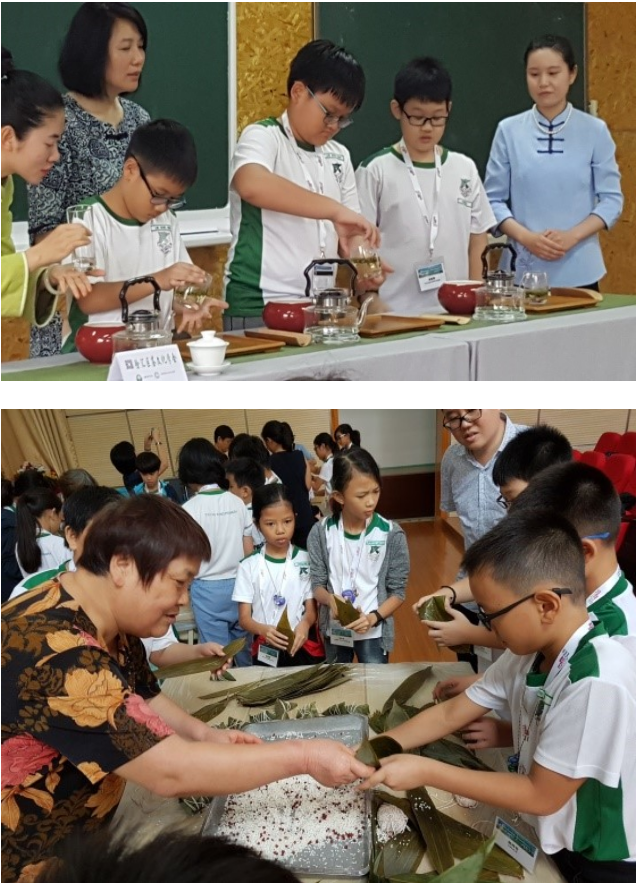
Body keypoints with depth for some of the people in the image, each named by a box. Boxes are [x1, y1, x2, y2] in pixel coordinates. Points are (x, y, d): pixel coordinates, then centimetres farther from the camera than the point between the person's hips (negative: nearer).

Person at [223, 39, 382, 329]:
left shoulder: (338, 156, 15)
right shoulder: (263, 137, -5)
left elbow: (347, 231, 17)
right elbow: (251, 185, -28)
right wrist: (335, 210, -31)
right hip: (258, 307, -6)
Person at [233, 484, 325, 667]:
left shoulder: (306, 560, 0)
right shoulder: (249, 566, -1)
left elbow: (311, 609, 1)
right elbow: (244, 618, -2)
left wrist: (305, 624, -22)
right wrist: (264, 630, -24)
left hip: (304, 647, 0)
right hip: (266, 651, 0)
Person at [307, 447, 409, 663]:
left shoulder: (391, 534, -12)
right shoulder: (321, 533, -8)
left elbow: (398, 591, -7)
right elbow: (317, 585, -4)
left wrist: (373, 618, -22)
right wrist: (331, 599, -25)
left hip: (373, 633, -2)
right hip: (334, 629, 2)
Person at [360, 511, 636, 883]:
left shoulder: (598, 682, -31)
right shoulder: (530, 652, -4)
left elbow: (541, 795, -24)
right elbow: (451, 714, 4)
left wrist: (426, 771, -21)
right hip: (547, 838, 7)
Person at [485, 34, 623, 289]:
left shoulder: (594, 131, 0)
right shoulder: (509, 131, 1)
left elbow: (611, 198, 2)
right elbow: (494, 199, 3)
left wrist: (573, 236, -13)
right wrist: (526, 237, -13)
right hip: (524, 270, 0)